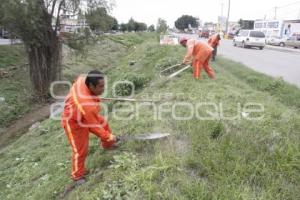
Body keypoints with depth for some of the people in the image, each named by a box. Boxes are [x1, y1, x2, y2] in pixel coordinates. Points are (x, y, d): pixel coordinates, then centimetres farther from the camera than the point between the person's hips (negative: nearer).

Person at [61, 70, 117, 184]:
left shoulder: (82, 79, -24)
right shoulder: (88, 105, -44)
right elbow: (94, 126, -28)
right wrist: (108, 137, -15)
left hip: (85, 116, 9)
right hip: (74, 123, -9)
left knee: (104, 125, 19)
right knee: (80, 150, 2)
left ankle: (108, 145, 48)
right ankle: (77, 175, 27)